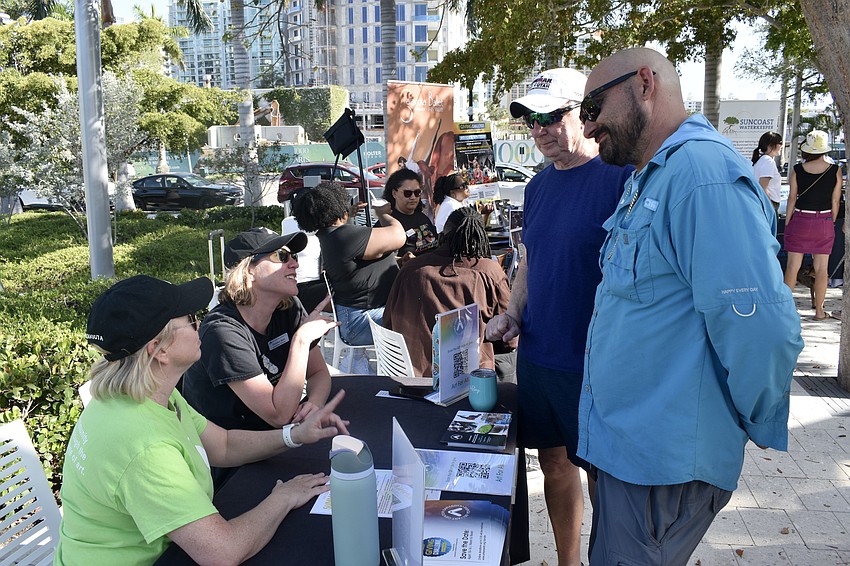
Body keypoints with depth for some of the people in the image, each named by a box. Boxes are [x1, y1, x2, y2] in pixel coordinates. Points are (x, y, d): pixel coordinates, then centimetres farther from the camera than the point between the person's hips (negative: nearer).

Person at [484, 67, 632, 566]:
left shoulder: (622, 175, -13)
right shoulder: (538, 185, 9)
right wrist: (512, 315, 6)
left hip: (595, 359, -7)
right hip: (538, 353, 7)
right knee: (554, 460, 18)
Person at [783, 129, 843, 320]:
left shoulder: (797, 170, -5)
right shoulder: (835, 170, -4)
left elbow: (792, 199, -2)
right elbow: (835, 201, 0)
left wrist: (787, 224, 5)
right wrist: (831, 223, 12)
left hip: (800, 221, -1)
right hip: (824, 222, 1)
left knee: (792, 266, 5)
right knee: (821, 268, 7)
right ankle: (819, 311, 13)